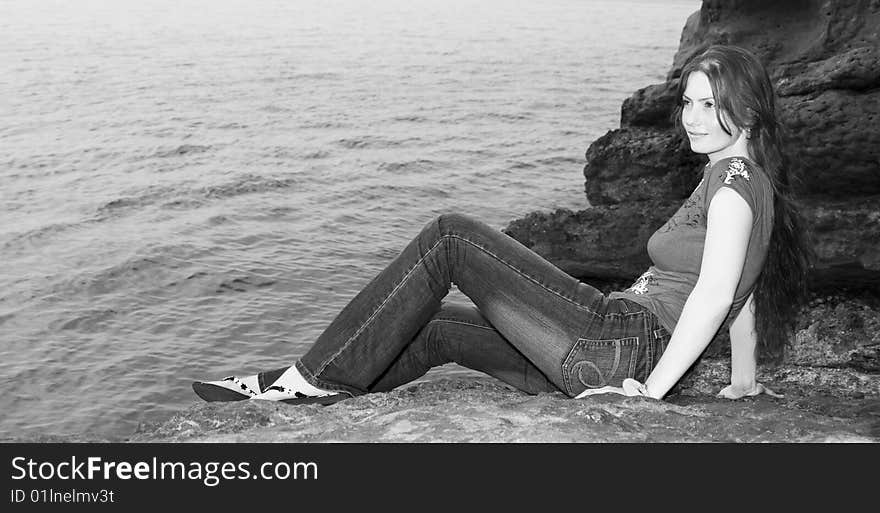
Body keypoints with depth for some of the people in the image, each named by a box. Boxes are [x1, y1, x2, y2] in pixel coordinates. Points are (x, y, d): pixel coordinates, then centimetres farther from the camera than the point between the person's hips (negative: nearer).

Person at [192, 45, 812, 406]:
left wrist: (648, 391, -19)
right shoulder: (741, 178, 22)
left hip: (616, 340, -10)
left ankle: (320, 377, -9)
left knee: (448, 237, -12)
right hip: (611, 358, 10)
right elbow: (740, 291, 25)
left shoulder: (734, 178, -9)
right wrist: (743, 381, 29)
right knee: (438, 327, 13)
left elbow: (713, 295, -20)